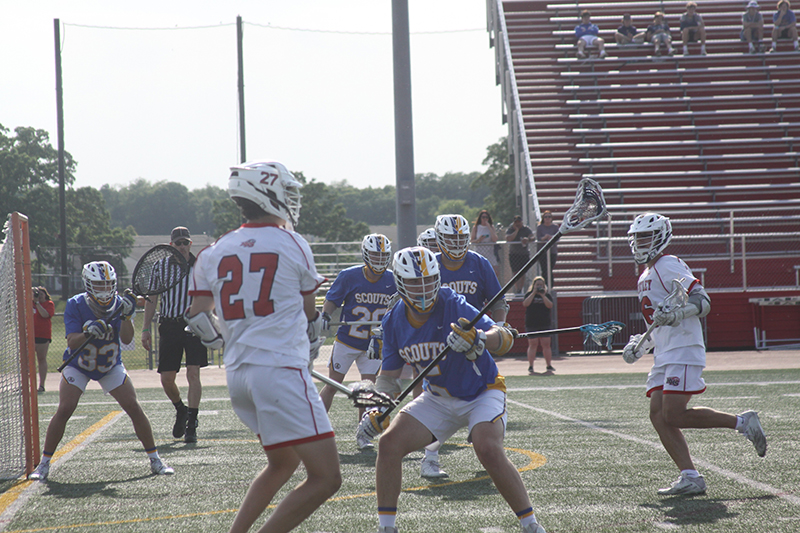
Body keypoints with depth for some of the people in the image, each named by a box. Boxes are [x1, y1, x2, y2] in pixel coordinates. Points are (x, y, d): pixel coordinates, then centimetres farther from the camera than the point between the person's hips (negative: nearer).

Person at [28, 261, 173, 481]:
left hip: (111, 366, 2)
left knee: (134, 408, -10)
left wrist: (126, 316, -44)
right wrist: (89, 333, -50)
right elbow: (72, 343, -29)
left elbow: (126, 339, -27)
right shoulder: (75, 305, -20)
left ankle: (155, 460, 3)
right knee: (64, 409, -17)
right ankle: (44, 464, -5)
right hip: (78, 366, -2)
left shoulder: (118, 303, -15)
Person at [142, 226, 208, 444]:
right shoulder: (161, 268, 6)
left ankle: (191, 425, -6)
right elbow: (151, 300, 10)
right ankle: (181, 410, 33)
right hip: (169, 326, 2)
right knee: (166, 379, 3)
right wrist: (145, 329, 5)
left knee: (193, 375, -11)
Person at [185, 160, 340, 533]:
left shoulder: (213, 253, 10)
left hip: (237, 375, 7)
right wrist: (309, 352, 33)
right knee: (325, 478, -7)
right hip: (281, 371, -7)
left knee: (283, 462, 27)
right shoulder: (293, 246, 0)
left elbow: (199, 320, 9)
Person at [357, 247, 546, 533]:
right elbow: (389, 375, 4)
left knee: (488, 450, -30)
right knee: (389, 443, -11)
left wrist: (478, 340, -57)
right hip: (438, 399, 5)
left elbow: (505, 337, -35)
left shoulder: (452, 305, -25)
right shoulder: (394, 321, -7)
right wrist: (375, 409, -15)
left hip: (481, 393, -5)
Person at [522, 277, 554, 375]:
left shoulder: (547, 295, 10)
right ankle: (530, 366, -2)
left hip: (545, 324, 2)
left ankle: (549, 365, 6)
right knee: (533, 345, -4)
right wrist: (534, 293, -12)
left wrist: (543, 295, -13)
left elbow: (550, 305, -5)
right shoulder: (529, 295, 7)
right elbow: (525, 304, -10)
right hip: (531, 325, -2)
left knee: (546, 344, 0)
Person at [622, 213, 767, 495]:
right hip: (664, 356, 10)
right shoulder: (646, 276, 22)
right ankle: (690, 477, -4)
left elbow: (702, 301, -17)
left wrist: (675, 314, -32)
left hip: (683, 351, -10)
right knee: (658, 416, -2)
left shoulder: (669, 266, -8)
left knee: (674, 416, -16)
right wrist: (640, 344, 26)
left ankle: (742, 422, -3)